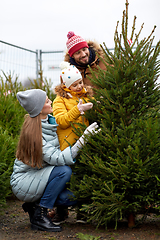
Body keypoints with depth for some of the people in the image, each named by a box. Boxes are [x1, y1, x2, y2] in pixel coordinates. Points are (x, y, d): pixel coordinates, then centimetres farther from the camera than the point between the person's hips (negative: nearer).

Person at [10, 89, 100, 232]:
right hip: (22, 182, -8)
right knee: (64, 171, -28)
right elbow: (58, 159, -32)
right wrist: (84, 138, -35)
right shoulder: (34, 133, -25)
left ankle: (34, 205, 9)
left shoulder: (50, 121, 0)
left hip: (38, 179, 8)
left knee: (72, 198, -12)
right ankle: (39, 215, -17)